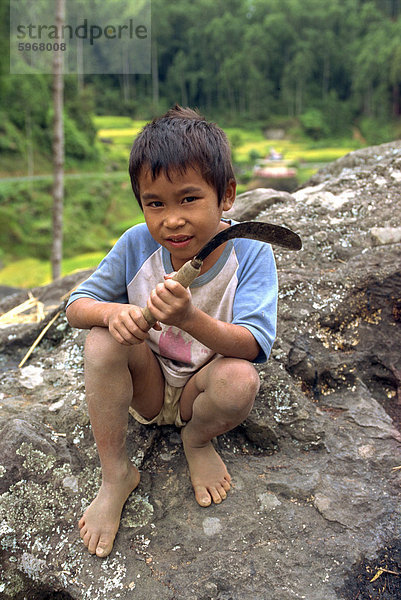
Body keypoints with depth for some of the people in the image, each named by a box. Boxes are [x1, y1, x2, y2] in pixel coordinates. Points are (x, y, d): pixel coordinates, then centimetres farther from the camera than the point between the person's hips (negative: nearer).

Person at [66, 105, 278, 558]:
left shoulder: (250, 252, -21)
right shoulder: (136, 244, -15)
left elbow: (251, 345, -28)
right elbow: (76, 306, -9)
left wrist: (190, 317, -47)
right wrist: (114, 311, -33)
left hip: (199, 389, -1)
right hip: (147, 387, 2)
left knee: (240, 380, -34)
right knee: (103, 340, -27)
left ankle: (198, 440, 4)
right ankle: (115, 475, -8)